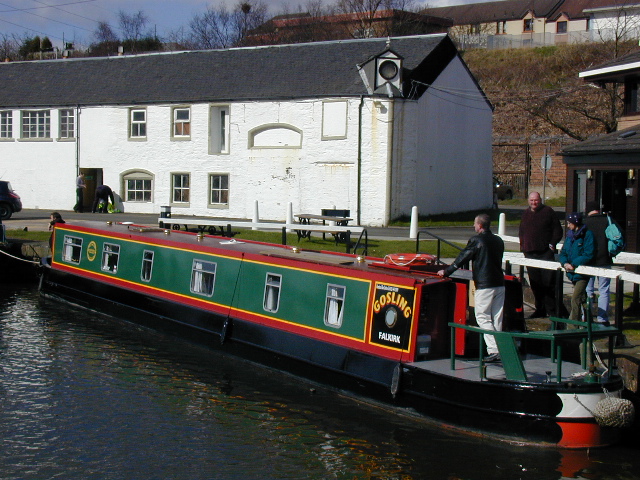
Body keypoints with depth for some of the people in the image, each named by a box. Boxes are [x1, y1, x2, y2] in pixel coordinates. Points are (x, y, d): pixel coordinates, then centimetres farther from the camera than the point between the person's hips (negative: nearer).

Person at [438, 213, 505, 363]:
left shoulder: (476, 240, -7)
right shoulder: (498, 241, 12)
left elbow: (462, 258, -4)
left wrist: (446, 272, 6)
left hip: (484, 285, -7)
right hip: (499, 283, 7)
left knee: (483, 317, -2)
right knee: (497, 318, 10)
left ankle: (493, 350, -12)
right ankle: (498, 351, 11)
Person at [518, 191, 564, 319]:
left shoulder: (548, 211, 1)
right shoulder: (526, 214, 17)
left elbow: (557, 230, 1)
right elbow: (521, 232, 25)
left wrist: (552, 244, -8)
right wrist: (523, 246, 13)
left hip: (546, 252, -5)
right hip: (530, 253, 5)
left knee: (548, 282, -10)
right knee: (535, 283, 7)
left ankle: (553, 309, -4)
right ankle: (540, 309, 16)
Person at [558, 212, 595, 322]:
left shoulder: (587, 234, -10)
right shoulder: (570, 235, 13)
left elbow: (588, 255, -17)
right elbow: (563, 253, 11)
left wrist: (573, 264, -20)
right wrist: (565, 263, -10)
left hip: (582, 273, -8)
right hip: (572, 273, 8)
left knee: (575, 299, -15)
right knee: (581, 298, 19)